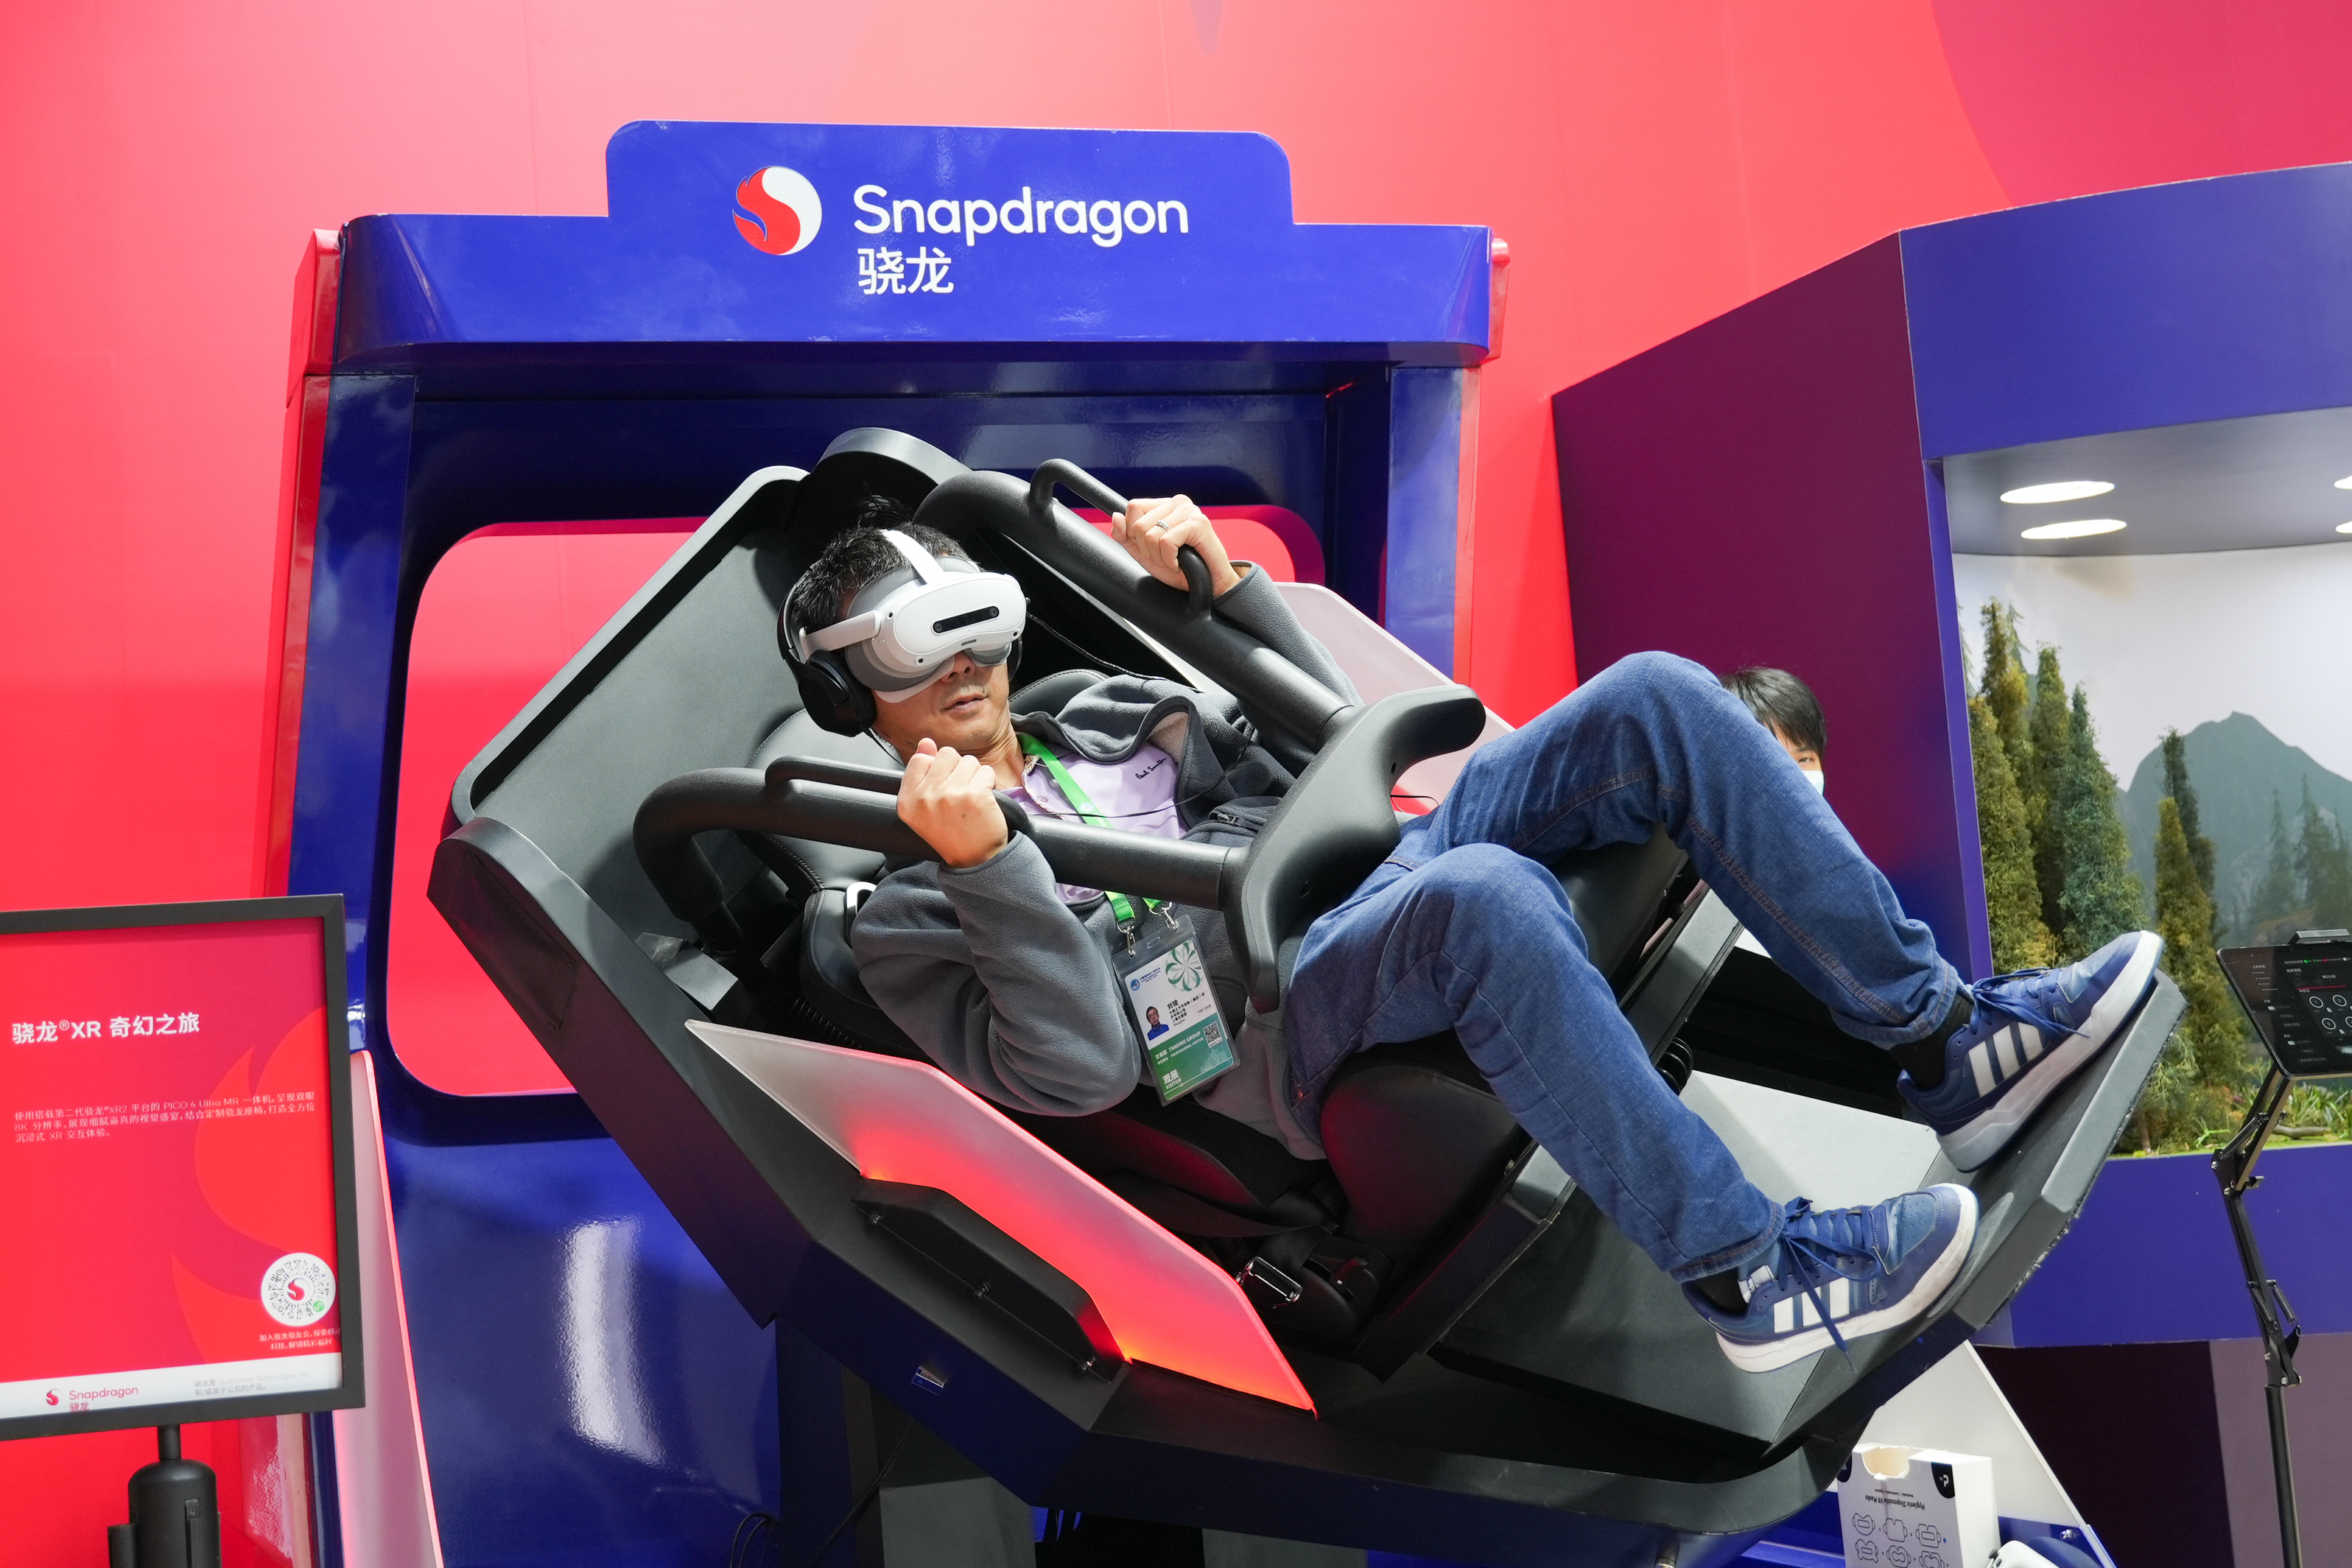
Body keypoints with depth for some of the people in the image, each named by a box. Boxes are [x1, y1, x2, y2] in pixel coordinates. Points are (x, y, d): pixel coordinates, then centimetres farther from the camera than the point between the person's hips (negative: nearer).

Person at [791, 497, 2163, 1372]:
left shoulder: (1112, 710, 25)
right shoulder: (911, 906, 5)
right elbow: (1081, 1070, -10)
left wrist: (1222, 579, 16)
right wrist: (985, 866, -20)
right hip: (1292, 1038, -7)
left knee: (1658, 701, -14)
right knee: (1482, 897, -41)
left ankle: (1946, 1044, -13)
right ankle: (1743, 1271, -29)